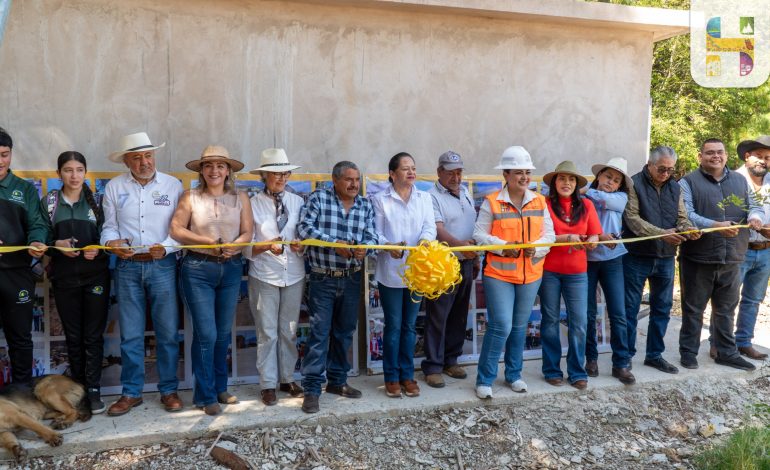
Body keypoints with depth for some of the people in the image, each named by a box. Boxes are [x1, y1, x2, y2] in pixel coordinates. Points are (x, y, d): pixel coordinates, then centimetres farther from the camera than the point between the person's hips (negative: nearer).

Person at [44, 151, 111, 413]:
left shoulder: (97, 201, 5)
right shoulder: (48, 202, 6)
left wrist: (97, 250, -16)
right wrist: (57, 245, -13)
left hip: (96, 275, -1)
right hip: (64, 277, 1)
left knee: (93, 335, -1)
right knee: (73, 335, 7)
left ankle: (93, 390, 4)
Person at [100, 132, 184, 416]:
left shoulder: (173, 185, 2)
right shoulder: (114, 188, 6)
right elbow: (109, 226, 8)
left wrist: (166, 247, -18)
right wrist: (112, 242, -13)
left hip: (163, 266, -1)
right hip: (128, 267, 1)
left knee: (168, 332, 4)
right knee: (130, 334, 7)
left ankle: (168, 390, 17)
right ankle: (131, 393, 19)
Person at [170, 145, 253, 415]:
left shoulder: (240, 198, 6)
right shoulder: (190, 197, 0)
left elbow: (247, 233, 1)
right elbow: (176, 230, -6)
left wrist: (233, 246, -19)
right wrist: (209, 242, -14)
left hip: (231, 269, 3)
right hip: (198, 269, -3)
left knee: (223, 333, 12)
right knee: (206, 334, -4)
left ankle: (220, 388, 27)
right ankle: (206, 396, 10)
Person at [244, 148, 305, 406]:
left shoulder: (298, 202, 3)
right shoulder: (254, 204, -4)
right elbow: (247, 246, -7)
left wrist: (301, 245, -14)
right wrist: (267, 247, -25)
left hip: (294, 275, 3)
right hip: (264, 276, -2)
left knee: (289, 331, 13)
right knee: (267, 332, 3)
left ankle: (287, 379, 28)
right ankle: (268, 385, 17)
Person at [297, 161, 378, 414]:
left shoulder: (366, 206, 6)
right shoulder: (318, 198, -5)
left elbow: (371, 236, 1)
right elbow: (304, 227, -15)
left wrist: (365, 247, -23)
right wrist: (334, 243, -23)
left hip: (352, 279, 5)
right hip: (322, 279, -4)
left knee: (344, 332, 14)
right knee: (319, 333, -4)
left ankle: (337, 381, 28)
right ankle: (311, 389, 3)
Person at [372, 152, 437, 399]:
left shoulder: (424, 198, 7)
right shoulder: (380, 200, -2)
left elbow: (430, 227, -3)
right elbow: (376, 233, -6)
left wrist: (425, 240, -26)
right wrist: (390, 246, -26)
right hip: (390, 272, -3)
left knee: (409, 326, 12)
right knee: (393, 326, 4)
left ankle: (407, 375, 23)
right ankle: (392, 377, 18)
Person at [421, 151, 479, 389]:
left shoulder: (465, 194, 14)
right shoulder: (432, 197, -10)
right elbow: (438, 228, -23)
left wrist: (475, 258, 18)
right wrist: (458, 244, -40)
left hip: (465, 264, 7)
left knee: (459, 315, 13)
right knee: (438, 316, -3)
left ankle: (451, 360, 25)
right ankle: (433, 366, 6)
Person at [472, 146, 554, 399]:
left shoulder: (539, 202, 6)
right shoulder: (492, 202, -7)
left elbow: (549, 234, 5)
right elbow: (479, 234, -6)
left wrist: (536, 248, -15)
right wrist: (503, 246, -20)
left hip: (530, 274, 5)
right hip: (498, 274, -4)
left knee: (519, 327, 15)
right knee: (501, 326, -8)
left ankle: (514, 374, 32)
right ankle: (484, 379, 7)